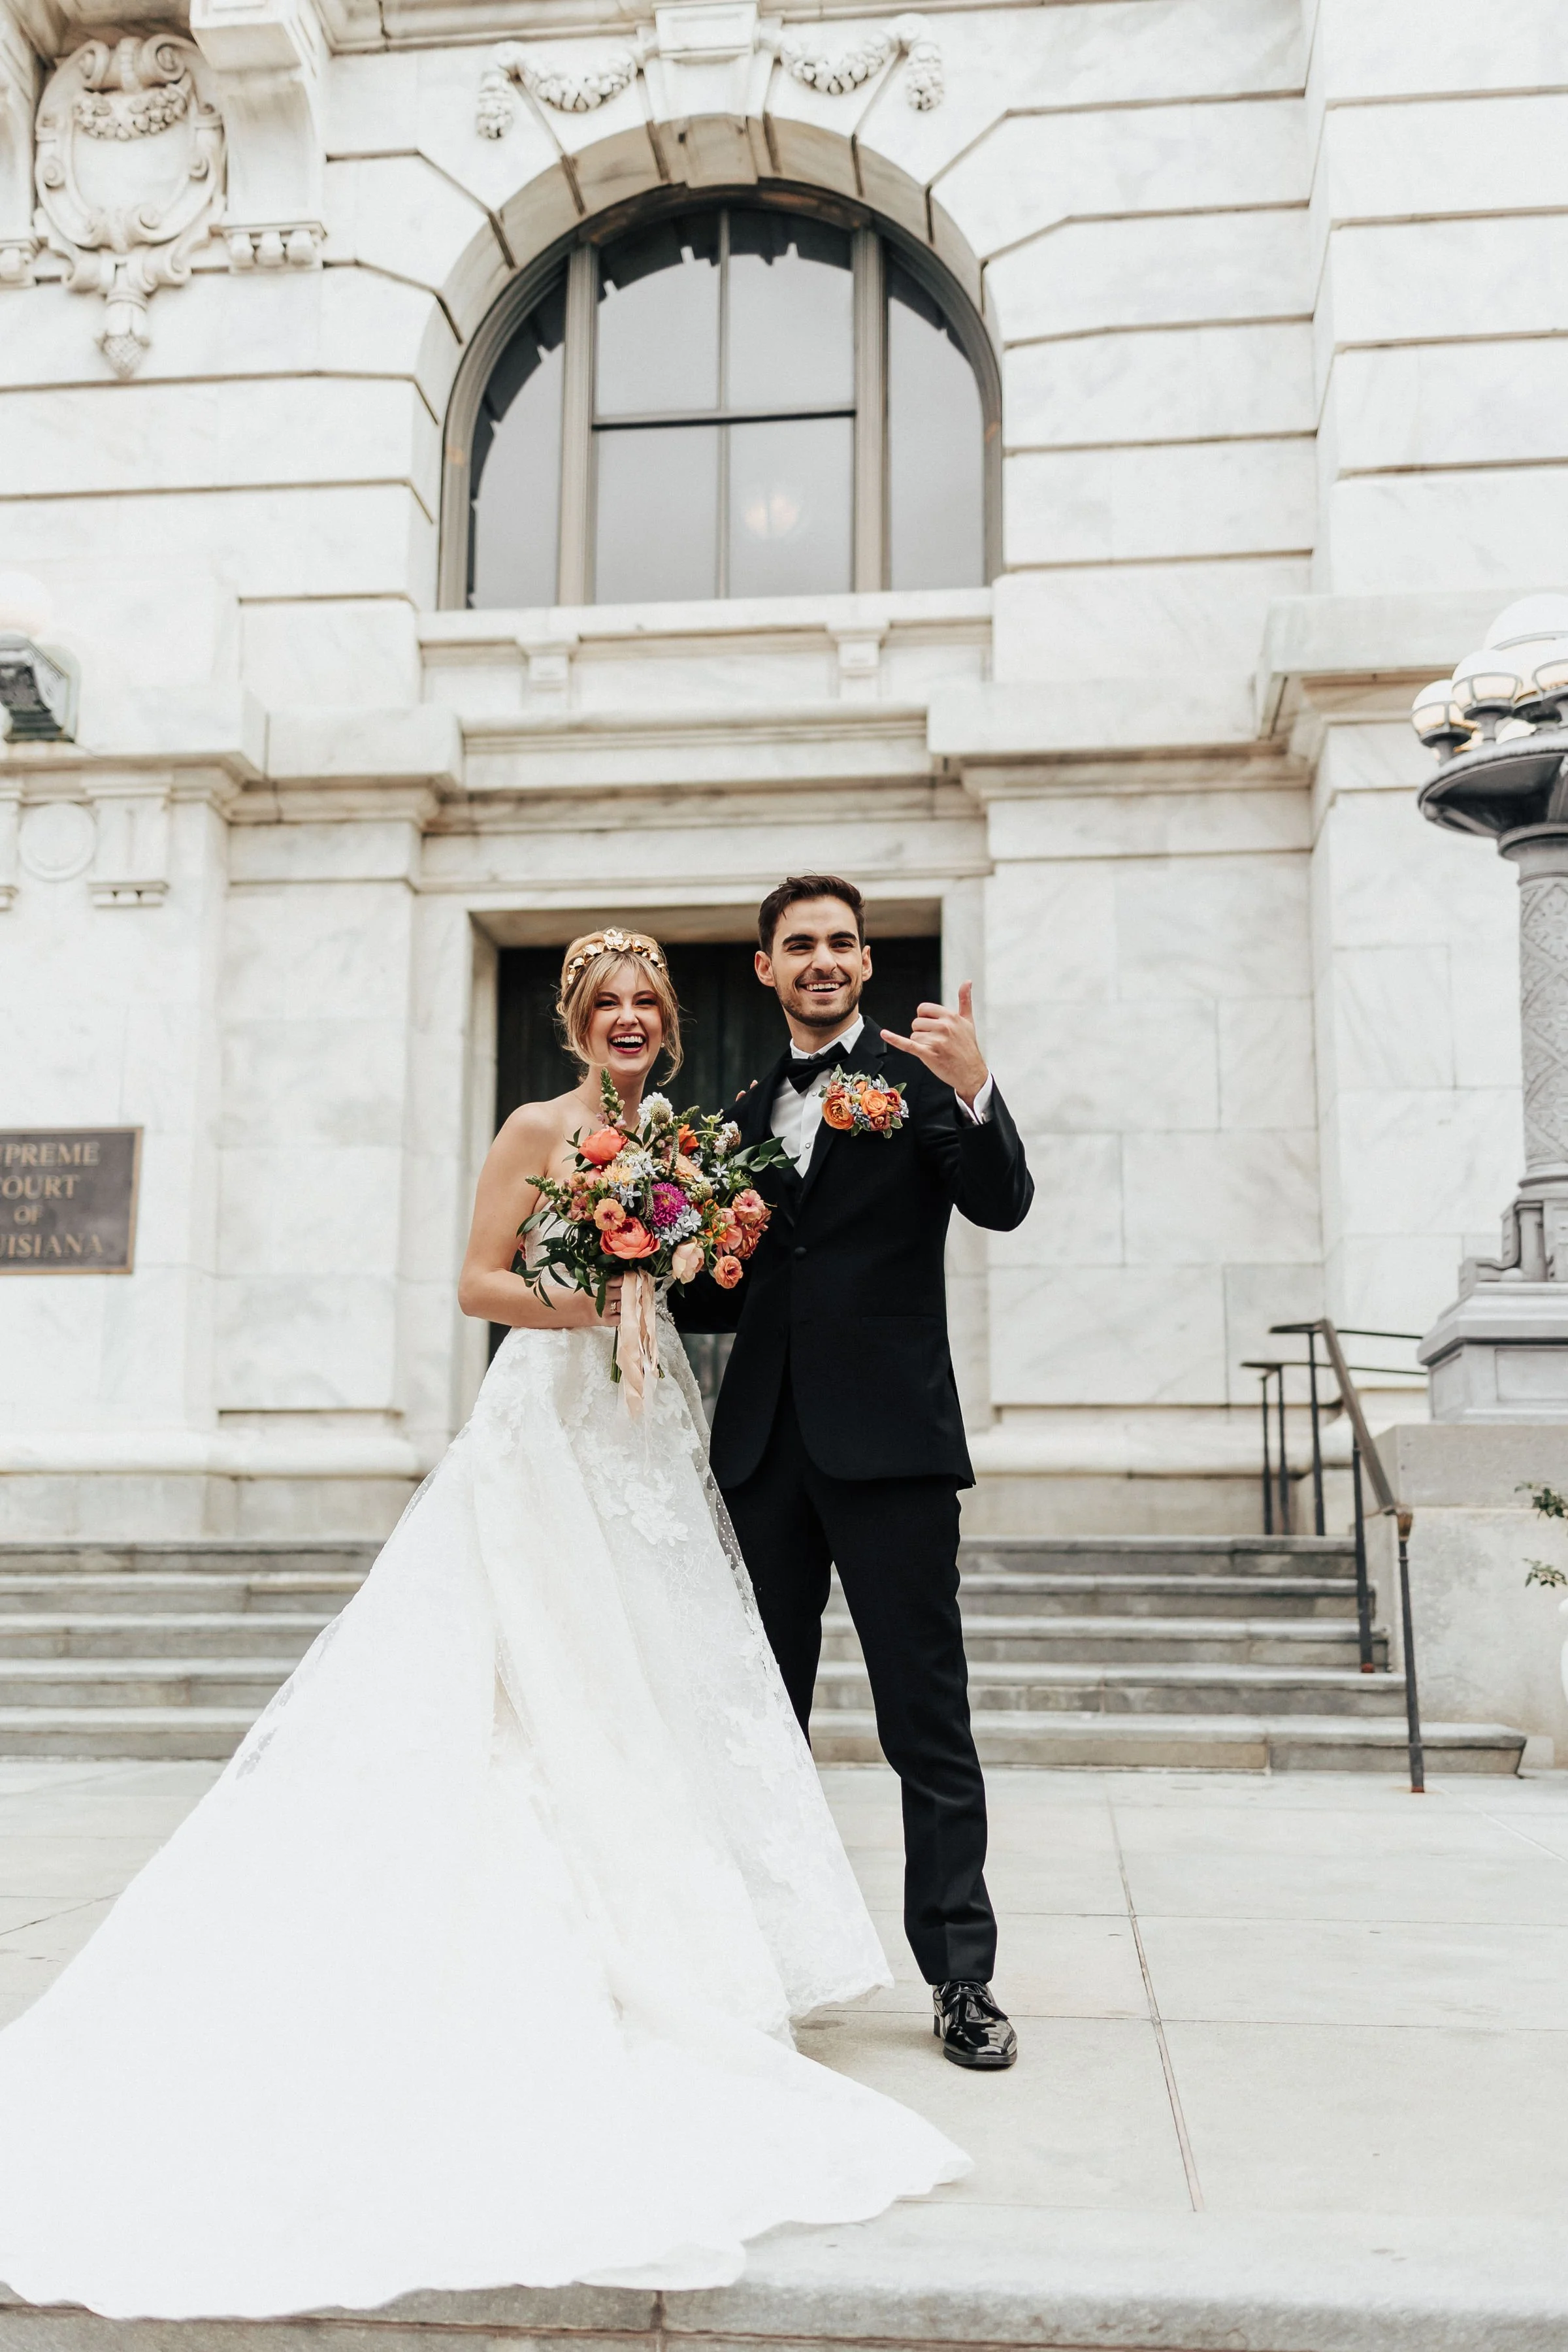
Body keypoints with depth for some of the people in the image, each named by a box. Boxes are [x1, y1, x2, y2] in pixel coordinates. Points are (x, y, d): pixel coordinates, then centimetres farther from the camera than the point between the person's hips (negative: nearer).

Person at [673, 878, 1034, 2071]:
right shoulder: (746, 1110, 16)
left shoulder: (917, 1074, 0)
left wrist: (973, 1090, -31)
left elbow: (1004, 1203, -15)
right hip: (766, 1445, 6)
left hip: (888, 1441, -5)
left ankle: (961, 1979, 8)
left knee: (928, 1721, -1)